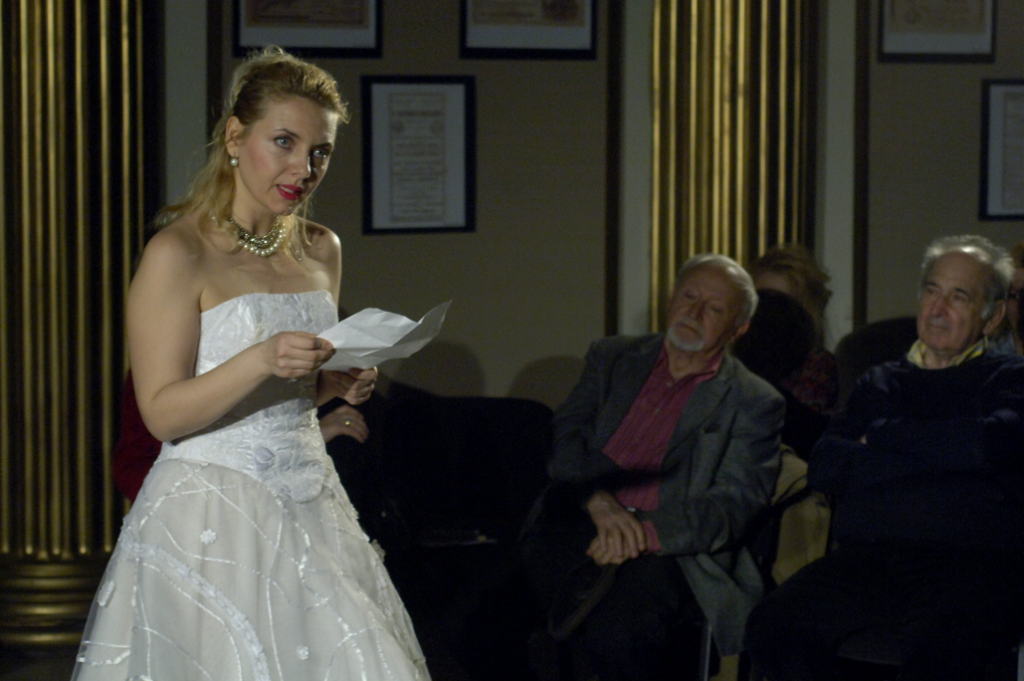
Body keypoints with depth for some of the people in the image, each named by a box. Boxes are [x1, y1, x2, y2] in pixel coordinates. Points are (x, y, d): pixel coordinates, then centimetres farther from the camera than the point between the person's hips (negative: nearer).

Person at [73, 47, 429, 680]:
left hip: (310, 504, 6)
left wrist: (340, 383, 3)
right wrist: (260, 361, -26)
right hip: (212, 514, -6)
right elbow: (161, 412, -14)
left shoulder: (322, 251, 11)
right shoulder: (178, 254, -10)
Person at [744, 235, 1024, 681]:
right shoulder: (879, 384, 27)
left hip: (971, 560, -4)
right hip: (868, 555, 4)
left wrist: (882, 436, 7)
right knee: (772, 626, -25)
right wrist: (939, 452, 1)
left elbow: (987, 444, -7)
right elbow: (824, 468, 11)